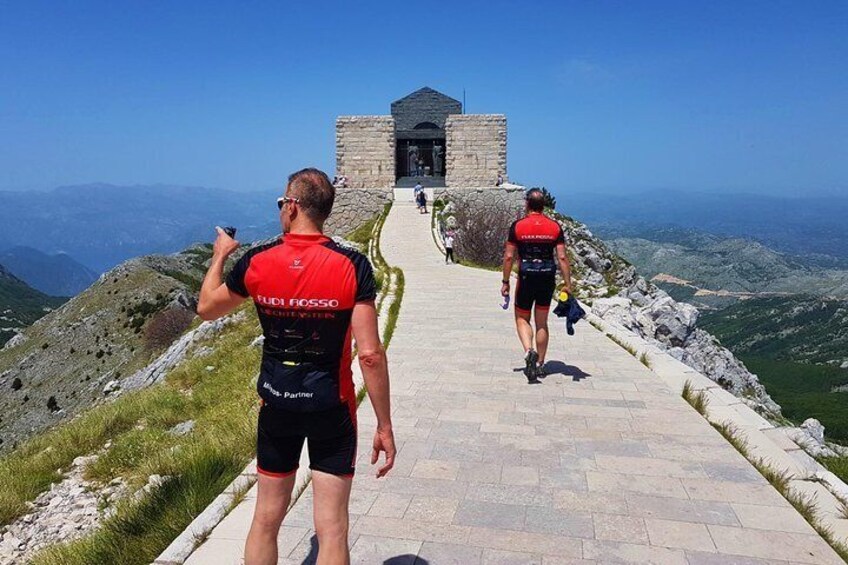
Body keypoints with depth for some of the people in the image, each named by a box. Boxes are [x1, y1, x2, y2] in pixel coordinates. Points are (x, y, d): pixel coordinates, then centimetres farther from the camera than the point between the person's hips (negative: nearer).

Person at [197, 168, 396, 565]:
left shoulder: (256, 263, -8)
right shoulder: (352, 266, -15)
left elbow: (206, 308, 11)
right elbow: (370, 354, -17)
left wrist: (219, 256, 27)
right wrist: (384, 426, -8)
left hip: (276, 402, 3)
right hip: (331, 406, -2)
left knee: (266, 519, 20)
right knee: (332, 528, 8)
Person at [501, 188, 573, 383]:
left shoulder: (517, 226, -5)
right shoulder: (555, 227, 0)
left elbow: (509, 257, -5)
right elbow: (562, 258, -4)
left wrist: (505, 282, 3)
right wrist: (567, 283, 0)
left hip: (526, 278, -2)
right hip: (547, 279, 3)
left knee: (522, 319, 12)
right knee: (542, 322, 14)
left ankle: (529, 351, -14)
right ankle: (540, 365, 19)